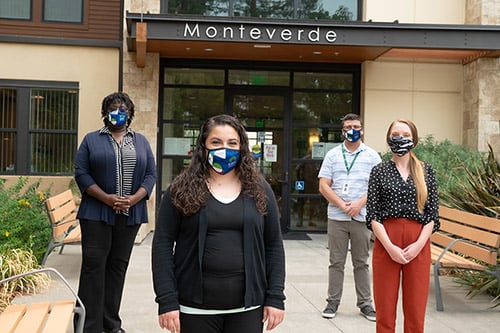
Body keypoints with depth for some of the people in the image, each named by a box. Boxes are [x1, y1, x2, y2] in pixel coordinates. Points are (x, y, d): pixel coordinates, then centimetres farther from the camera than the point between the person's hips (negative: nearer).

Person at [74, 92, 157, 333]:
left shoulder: (141, 142, 13)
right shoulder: (92, 140, 7)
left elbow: (151, 174, 7)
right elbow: (81, 173, -2)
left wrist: (133, 199, -10)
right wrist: (107, 198, -14)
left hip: (130, 214, 2)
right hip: (97, 213, -2)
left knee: (118, 266, 6)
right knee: (93, 265, -5)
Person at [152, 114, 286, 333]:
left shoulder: (259, 189, 5)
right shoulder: (182, 190, -1)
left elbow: (274, 245, 5)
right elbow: (163, 244, -4)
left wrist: (275, 297, -1)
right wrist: (167, 300, -10)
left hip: (248, 305, 2)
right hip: (195, 305, -1)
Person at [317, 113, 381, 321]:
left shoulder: (372, 156, 5)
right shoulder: (332, 155, 6)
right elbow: (323, 186, 0)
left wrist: (359, 204, -13)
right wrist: (342, 204, -12)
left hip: (362, 217, 0)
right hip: (336, 217, 0)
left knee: (361, 263, 7)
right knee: (336, 262, 6)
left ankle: (365, 303, 16)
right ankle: (333, 302, 15)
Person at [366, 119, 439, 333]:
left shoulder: (426, 171, 8)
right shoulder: (379, 171, 4)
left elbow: (432, 213, 4)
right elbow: (372, 214, -1)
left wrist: (419, 244, -9)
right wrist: (390, 247, -12)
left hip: (418, 245, 1)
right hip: (386, 243, -1)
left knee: (416, 310, 5)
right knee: (385, 309, 3)